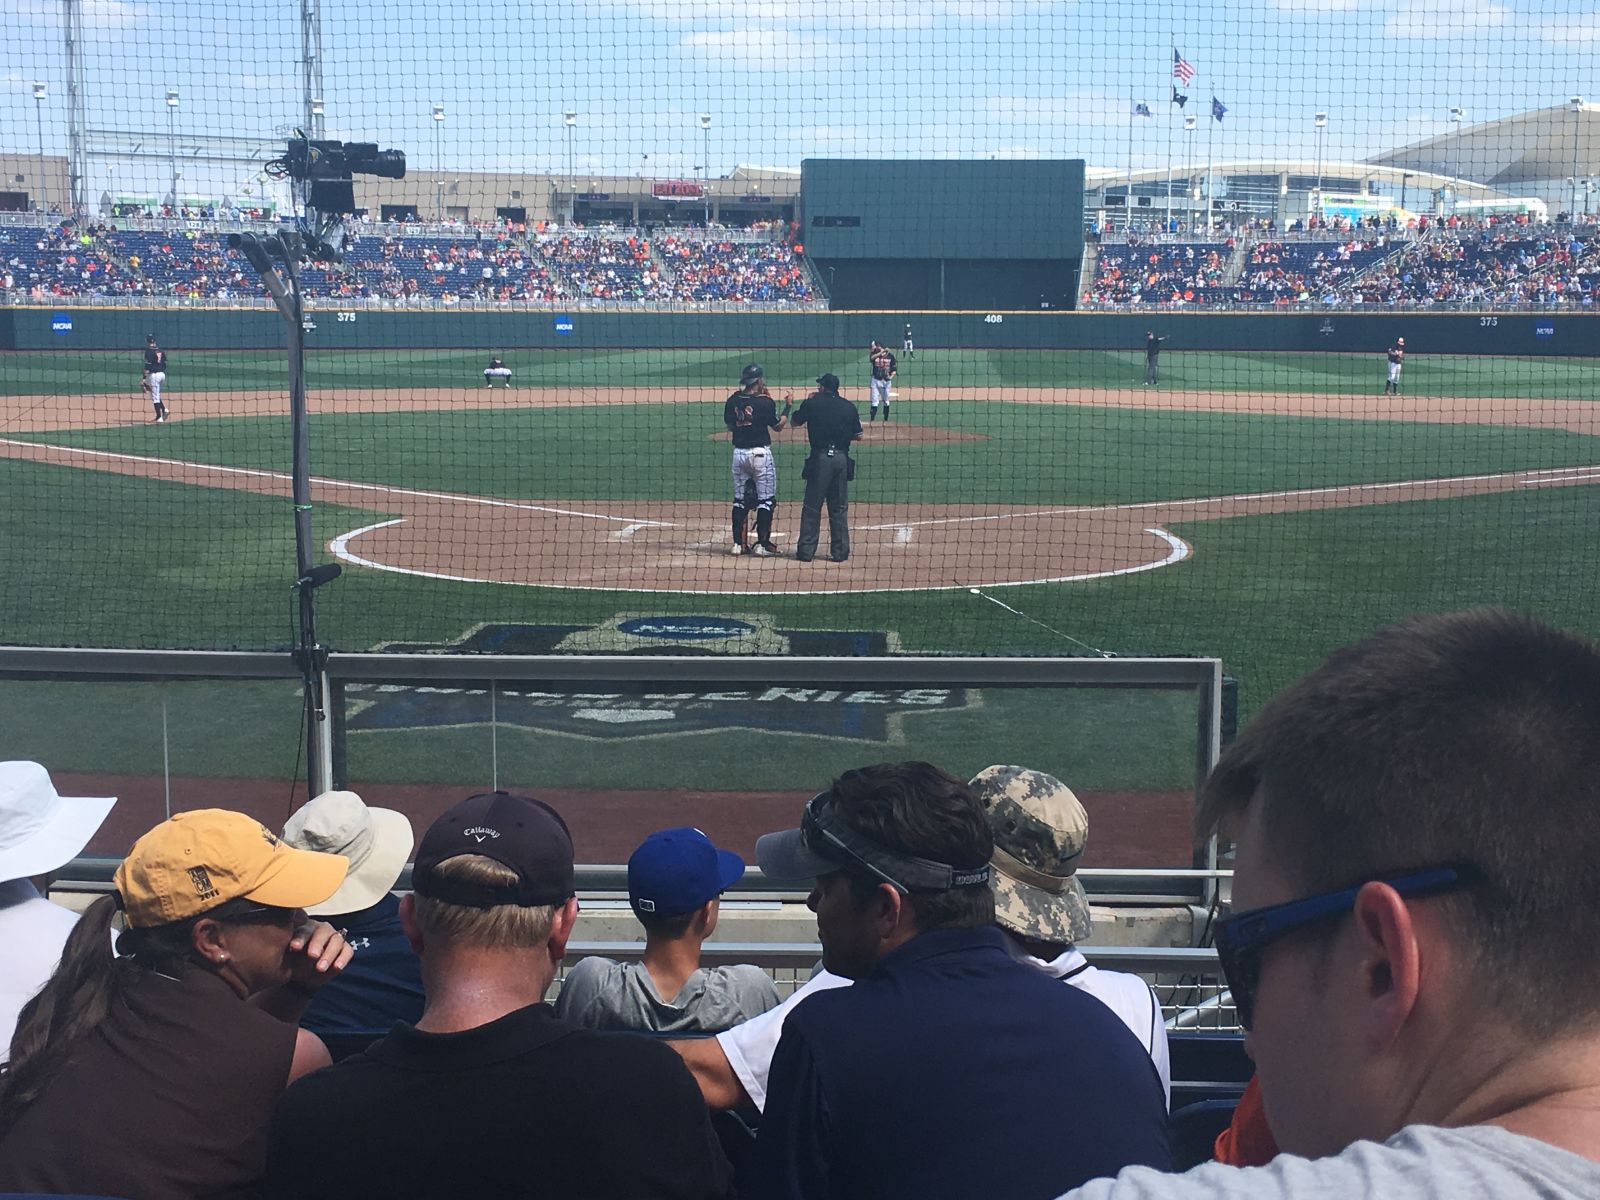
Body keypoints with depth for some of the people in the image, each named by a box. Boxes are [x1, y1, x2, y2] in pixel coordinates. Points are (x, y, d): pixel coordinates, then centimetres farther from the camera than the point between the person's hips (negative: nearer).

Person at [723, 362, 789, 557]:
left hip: (739, 452, 5)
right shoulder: (765, 402, -12)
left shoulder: (733, 400, 0)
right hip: (760, 453, -5)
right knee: (766, 499, 4)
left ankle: (739, 543, 11)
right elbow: (778, 425, -1)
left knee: (740, 499, 12)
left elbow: (730, 426, 11)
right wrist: (787, 408, 13)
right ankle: (762, 543, 1)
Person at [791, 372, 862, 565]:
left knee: (811, 506, 4)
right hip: (842, 458, 2)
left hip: (820, 457, -2)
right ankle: (840, 551, 10)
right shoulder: (849, 407, 6)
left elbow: (795, 422, 13)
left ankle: (806, 550, 3)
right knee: (839, 508, 10)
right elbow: (857, 435, 9)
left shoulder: (812, 403, -1)